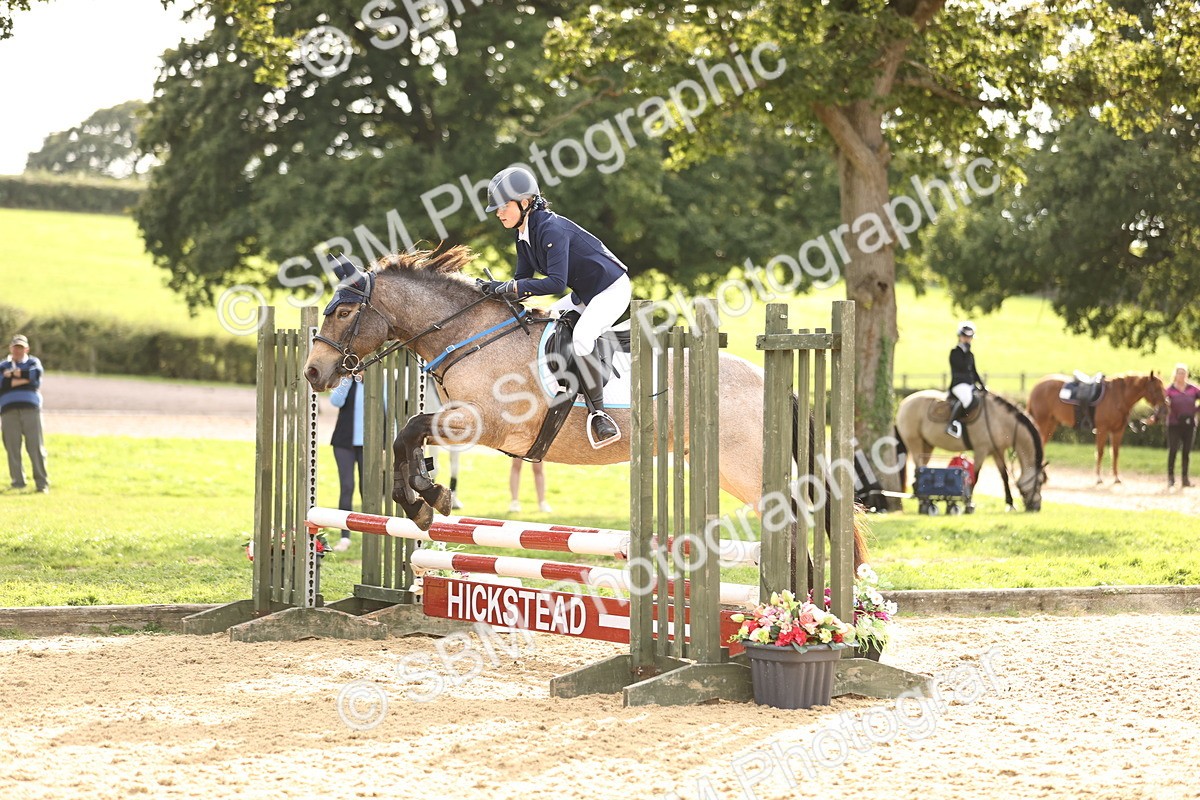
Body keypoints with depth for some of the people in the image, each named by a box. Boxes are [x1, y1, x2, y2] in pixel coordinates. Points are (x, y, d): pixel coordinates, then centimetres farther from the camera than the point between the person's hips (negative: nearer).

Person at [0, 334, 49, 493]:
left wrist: (13, 373, 0)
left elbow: (36, 374, -6)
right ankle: (18, 482, 1)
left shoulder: (33, 362, 18)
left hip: (30, 408, -1)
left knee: (36, 446, -7)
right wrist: (23, 379, -7)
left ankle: (42, 483, -7)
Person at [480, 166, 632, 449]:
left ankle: (598, 413, -22)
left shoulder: (551, 229, -26)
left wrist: (515, 287, -31)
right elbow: (523, 280, 8)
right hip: (584, 293, 11)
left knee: (580, 339, -29)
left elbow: (556, 282, -32)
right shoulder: (524, 237, 4)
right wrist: (496, 287, -11)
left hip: (611, 289, -11)